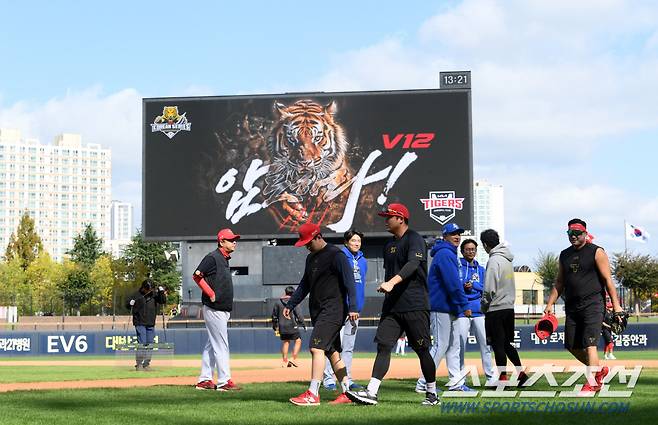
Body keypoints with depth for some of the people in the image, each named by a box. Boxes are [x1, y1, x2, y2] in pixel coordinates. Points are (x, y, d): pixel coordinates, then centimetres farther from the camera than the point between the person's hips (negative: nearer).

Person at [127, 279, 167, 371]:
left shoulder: (154, 294, 6)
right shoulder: (137, 295, -5)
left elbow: (163, 301, 3)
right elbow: (129, 306, -1)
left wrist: (161, 292, -10)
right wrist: (131, 304, -23)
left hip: (151, 324, 5)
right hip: (140, 323, -5)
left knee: (150, 345, 7)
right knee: (142, 344, -10)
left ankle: (146, 364, 15)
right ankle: (139, 364, -5)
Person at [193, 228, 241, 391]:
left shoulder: (225, 259, 17)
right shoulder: (213, 257, -11)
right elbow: (197, 275, -18)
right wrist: (211, 294, -18)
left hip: (223, 310, 10)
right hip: (215, 309, -10)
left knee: (212, 345, 12)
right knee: (221, 345, -8)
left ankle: (204, 380, 17)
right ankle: (224, 381, -6)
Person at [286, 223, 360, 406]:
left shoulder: (335, 255, -10)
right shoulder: (311, 258, 18)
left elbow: (349, 280, -17)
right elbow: (305, 285, 26)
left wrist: (352, 307, -25)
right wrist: (290, 305, 21)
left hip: (334, 310, -9)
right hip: (318, 312, 9)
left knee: (317, 347, -16)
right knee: (332, 352, 8)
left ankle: (312, 394, -19)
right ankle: (347, 392, 12)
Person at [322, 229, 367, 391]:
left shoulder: (363, 261, 15)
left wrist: (358, 307, 14)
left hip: (355, 308, 7)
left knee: (349, 346, 10)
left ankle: (347, 378, 14)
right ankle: (328, 378, -7)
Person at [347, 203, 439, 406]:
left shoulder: (415, 240, -7)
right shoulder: (389, 246, 20)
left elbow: (413, 264, -24)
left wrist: (392, 282, -39)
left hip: (415, 305, -7)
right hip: (392, 306, 7)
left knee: (422, 350, 0)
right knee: (383, 345, -5)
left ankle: (432, 393, 13)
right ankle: (371, 393, -13)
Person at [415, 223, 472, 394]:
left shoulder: (449, 254, 20)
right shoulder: (445, 254, -13)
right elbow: (453, 283, -21)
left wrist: (458, 307, 17)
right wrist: (464, 305, -20)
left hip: (448, 308, 11)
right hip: (441, 307, -11)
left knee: (453, 345, 11)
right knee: (440, 345, -9)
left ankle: (456, 383, 13)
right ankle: (423, 384, -6)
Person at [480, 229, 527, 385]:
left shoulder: (494, 260, -15)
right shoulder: (507, 259, 12)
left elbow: (489, 290, -18)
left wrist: (483, 306, -5)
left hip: (496, 308, -8)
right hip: (510, 307, 8)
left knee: (498, 344, -2)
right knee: (508, 343, 15)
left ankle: (503, 378, 0)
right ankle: (521, 372, 11)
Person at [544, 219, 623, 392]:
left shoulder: (596, 252, -2)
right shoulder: (565, 255, 15)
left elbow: (608, 280, -6)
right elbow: (560, 283, 20)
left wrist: (616, 305, -11)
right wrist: (550, 303, 11)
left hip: (593, 305, -7)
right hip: (572, 306, 7)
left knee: (589, 344, -14)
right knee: (572, 346, 8)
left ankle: (592, 383, -11)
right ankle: (599, 370, 28)